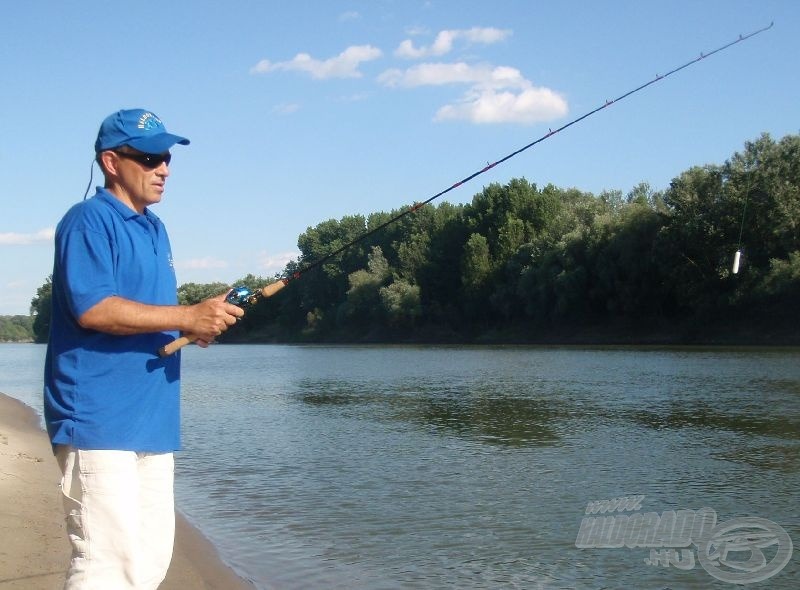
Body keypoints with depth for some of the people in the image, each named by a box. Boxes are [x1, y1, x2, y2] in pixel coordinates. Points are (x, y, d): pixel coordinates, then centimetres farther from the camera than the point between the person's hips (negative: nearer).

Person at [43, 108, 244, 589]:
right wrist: (187, 316, -21)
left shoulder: (155, 228, 20)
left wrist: (204, 324, 6)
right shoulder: (88, 221, -8)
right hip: (99, 422, -9)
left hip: (152, 421, 9)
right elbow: (92, 309, -21)